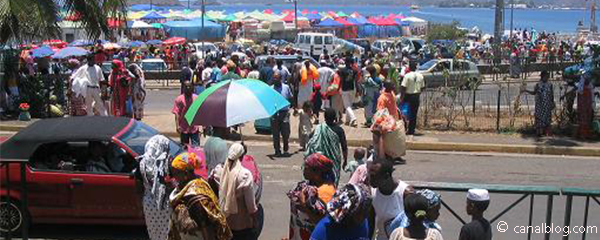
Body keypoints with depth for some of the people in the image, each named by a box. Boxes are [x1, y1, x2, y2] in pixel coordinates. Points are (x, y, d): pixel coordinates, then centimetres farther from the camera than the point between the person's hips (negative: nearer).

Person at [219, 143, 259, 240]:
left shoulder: (222, 171, -10)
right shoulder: (245, 174, -22)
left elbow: (219, 194, 0)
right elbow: (250, 203, -16)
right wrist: (254, 218, -3)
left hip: (225, 219, 5)